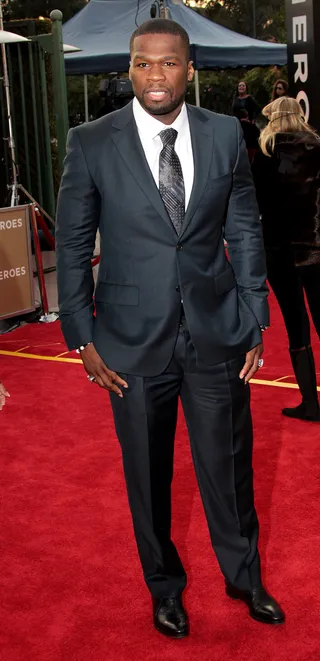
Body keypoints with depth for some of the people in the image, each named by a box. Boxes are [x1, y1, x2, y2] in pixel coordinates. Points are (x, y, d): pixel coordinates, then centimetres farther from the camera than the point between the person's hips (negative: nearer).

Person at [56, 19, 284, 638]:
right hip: (134, 342, -1)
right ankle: (164, 586, 39)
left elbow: (245, 231, 5)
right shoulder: (92, 142, -7)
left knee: (229, 466, 14)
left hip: (217, 334, 1)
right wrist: (82, 338, -4)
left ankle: (244, 576, 40)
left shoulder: (225, 134, -1)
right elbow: (72, 244, -2)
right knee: (148, 476, 14)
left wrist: (255, 322, 2)